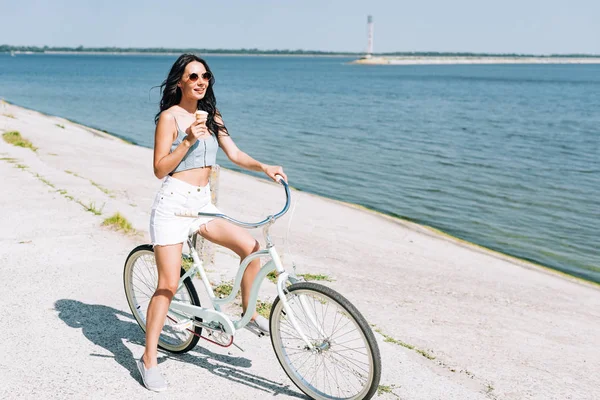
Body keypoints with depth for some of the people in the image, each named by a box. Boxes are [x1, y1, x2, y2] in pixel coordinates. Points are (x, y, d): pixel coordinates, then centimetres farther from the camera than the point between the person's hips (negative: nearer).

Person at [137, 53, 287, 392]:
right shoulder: (169, 117, -7)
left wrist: (264, 167, -10)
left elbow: (235, 154, 7)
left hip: (202, 203, 6)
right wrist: (188, 140, -22)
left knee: (253, 248, -8)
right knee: (169, 284, -7)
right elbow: (159, 169, -11)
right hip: (174, 203, -6)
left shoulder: (211, 116, 12)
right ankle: (149, 360, 6)